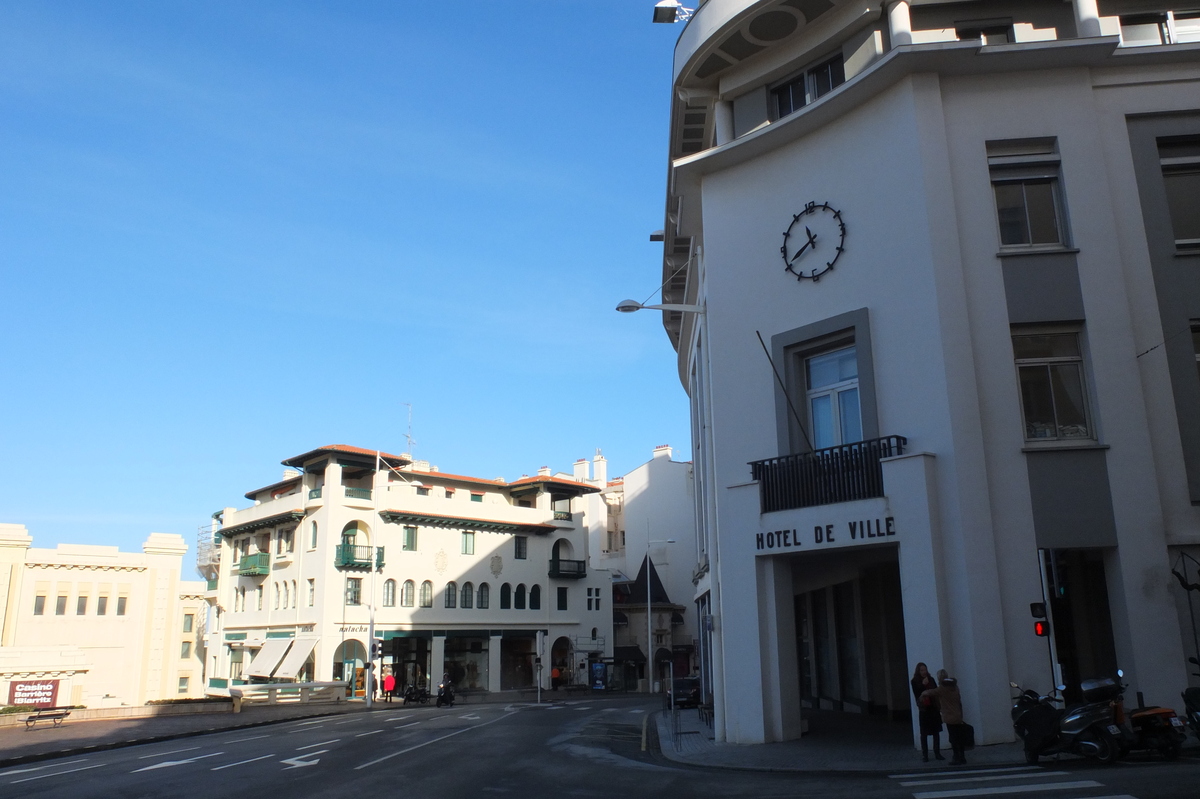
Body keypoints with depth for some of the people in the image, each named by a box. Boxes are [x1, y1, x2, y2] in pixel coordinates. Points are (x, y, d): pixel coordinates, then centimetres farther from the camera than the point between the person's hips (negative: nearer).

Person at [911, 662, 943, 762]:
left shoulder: (931, 679, 5)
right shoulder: (915, 681, -2)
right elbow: (916, 694, -9)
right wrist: (923, 685, -18)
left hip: (934, 708, 3)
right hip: (923, 709, -3)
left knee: (936, 731, 5)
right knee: (924, 733, 1)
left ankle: (937, 753, 13)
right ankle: (924, 754, 5)